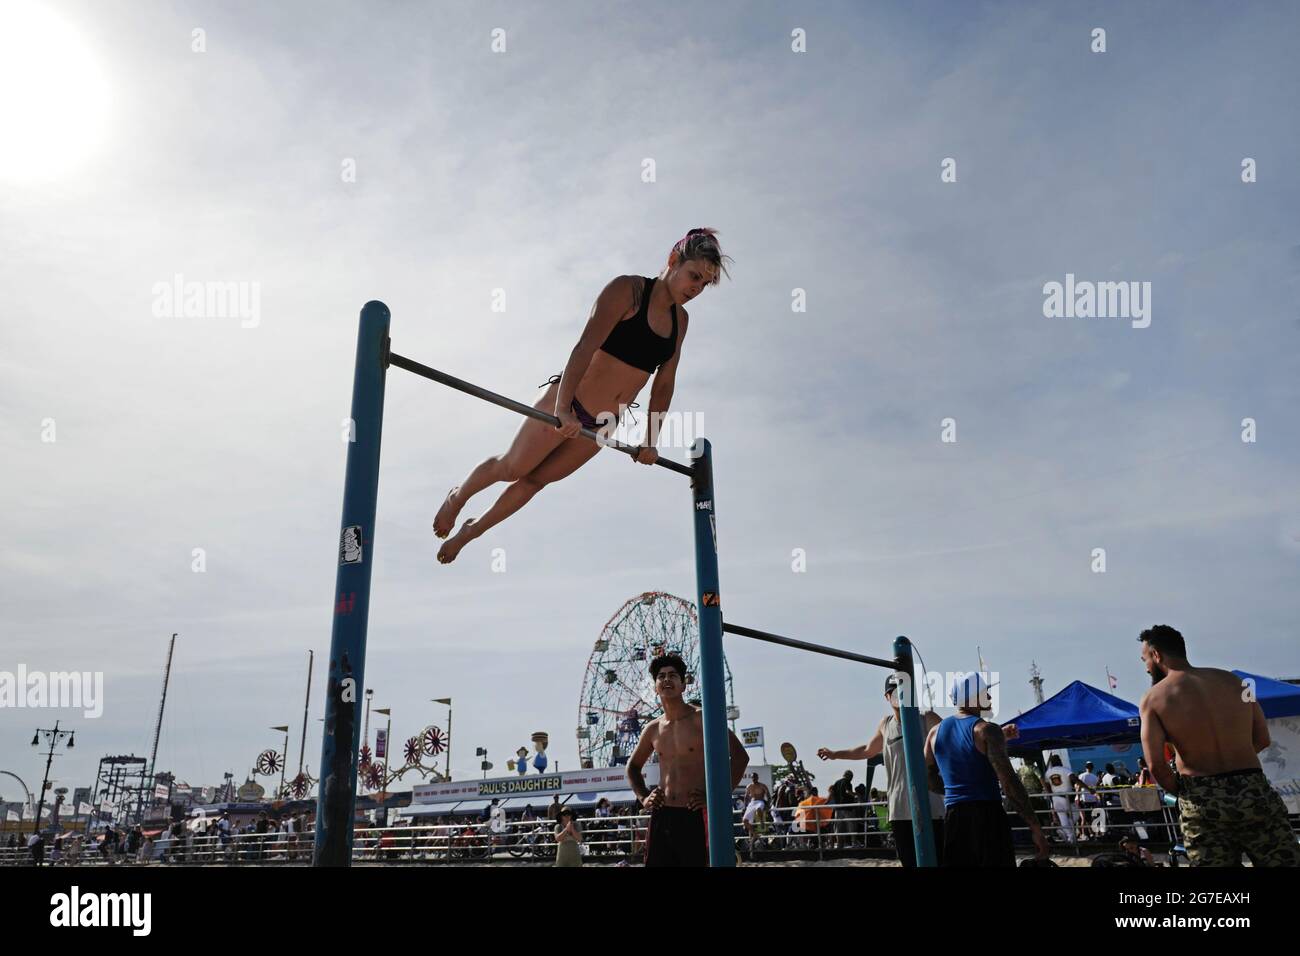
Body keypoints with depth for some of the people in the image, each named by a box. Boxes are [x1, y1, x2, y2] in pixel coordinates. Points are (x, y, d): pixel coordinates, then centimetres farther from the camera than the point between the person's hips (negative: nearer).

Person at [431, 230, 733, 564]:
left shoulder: (680, 320, 6)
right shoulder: (627, 290, -15)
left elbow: (664, 383, 11)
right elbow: (585, 347, -24)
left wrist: (650, 441, 10)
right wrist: (562, 408, -32)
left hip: (604, 425, 6)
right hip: (568, 403, -6)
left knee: (537, 479, 15)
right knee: (511, 468, 8)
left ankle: (472, 529, 34)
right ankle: (457, 497, 38)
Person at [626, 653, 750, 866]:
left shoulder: (701, 719, -4)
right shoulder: (653, 729, 11)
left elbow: (740, 756, -7)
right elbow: (633, 766, 28)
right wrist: (643, 797, 13)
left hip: (695, 817, -5)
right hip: (661, 817, 5)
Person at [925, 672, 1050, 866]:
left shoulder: (936, 732, 9)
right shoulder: (986, 730, -10)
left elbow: (928, 778, 16)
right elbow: (1009, 782, -16)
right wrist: (1035, 827, -14)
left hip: (952, 817, 5)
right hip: (987, 815, -5)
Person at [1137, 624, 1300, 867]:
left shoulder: (1153, 699, -3)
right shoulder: (1233, 680, 10)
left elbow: (1156, 765, -11)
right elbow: (1262, 739, 14)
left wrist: (1178, 791, 7)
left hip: (1202, 801, -2)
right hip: (1255, 792, 3)